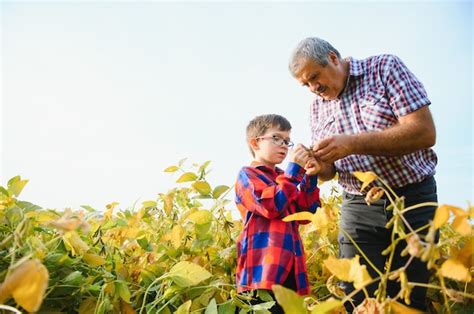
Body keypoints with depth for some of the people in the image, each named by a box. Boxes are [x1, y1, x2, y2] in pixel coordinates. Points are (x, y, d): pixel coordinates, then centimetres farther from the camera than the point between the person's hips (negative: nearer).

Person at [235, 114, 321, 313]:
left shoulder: (284, 177, 20)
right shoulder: (247, 174, -2)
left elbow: (304, 214, 12)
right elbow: (272, 206, -18)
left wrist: (310, 178, 2)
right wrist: (294, 168, -16)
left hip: (290, 269, 8)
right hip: (263, 269, -7)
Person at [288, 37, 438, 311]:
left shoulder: (386, 67, -5)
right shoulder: (318, 106, 7)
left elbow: (425, 133, -16)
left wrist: (352, 144, -24)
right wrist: (318, 168, -14)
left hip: (414, 197, -2)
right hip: (359, 207, 3)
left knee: (410, 301, 6)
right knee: (359, 300, -1)